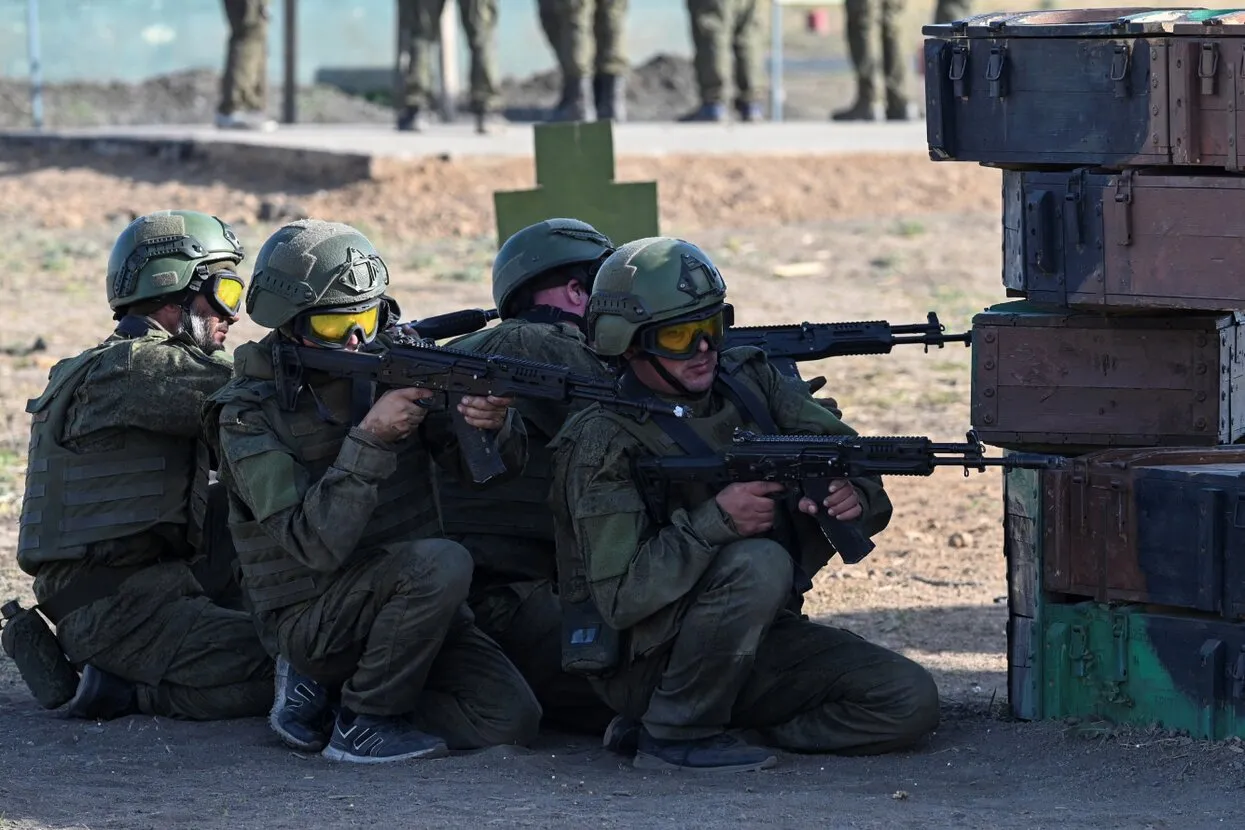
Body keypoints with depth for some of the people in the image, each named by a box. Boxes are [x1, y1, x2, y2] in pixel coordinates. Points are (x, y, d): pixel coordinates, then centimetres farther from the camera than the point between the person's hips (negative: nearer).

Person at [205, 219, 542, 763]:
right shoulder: (251, 415, -13)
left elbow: (495, 466, 0)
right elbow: (317, 545, -25)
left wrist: (494, 424, -24)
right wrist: (370, 438, -32)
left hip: (407, 596, 6)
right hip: (311, 614, -6)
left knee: (512, 719, -11)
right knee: (442, 562, -32)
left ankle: (325, 688, 5)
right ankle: (365, 723, -14)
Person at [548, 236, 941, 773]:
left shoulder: (749, 382, 2)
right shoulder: (604, 442, -16)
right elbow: (622, 597, -23)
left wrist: (855, 497, -20)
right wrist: (715, 521, -32)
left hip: (756, 640, 7)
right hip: (647, 662, -7)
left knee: (909, 703, -8)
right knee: (757, 563, -33)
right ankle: (674, 735, -16)